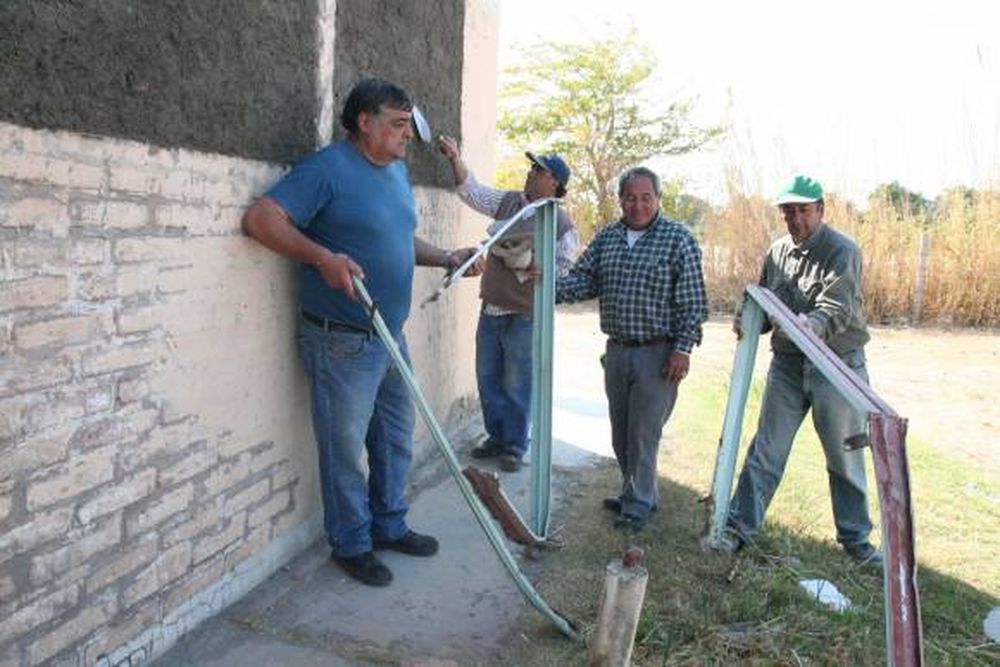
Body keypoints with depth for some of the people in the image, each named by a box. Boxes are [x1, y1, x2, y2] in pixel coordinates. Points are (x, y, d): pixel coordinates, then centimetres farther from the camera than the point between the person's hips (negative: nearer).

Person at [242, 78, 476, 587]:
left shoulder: (397, 171, 14)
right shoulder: (328, 168, -14)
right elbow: (260, 218, -20)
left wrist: (448, 258, 13)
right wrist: (323, 257, -31)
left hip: (391, 336, 8)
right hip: (341, 341, -8)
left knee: (396, 440, 18)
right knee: (346, 450, 5)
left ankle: (390, 527, 37)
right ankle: (352, 545, 23)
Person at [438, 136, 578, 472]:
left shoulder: (562, 224, -8)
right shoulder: (508, 201, 8)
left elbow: (564, 268, -8)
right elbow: (472, 191, 8)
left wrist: (530, 265, -19)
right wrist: (455, 159, -4)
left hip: (524, 315, -6)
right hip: (491, 309, 6)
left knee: (517, 385, 2)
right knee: (488, 378, 14)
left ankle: (515, 445, 18)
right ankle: (497, 437, 30)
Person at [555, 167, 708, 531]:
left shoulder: (678, 239, -7)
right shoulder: (606, 237, 9)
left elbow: (692, 301, -8)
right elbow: (584, 278, 6)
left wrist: (683, 349, -14)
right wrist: (552, 290, -14)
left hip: (657, 353, -6)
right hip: (616, 350, 6)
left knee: (644, 432, 0)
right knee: (620, 431, 15)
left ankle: (639, 504, 17)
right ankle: (636, 492, 34)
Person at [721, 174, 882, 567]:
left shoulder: (842, 251, -9)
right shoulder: (777, 252, 9)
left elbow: (838, 306, -23)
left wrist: (813, 324, -43)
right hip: (787, 363, 4)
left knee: (845, 456, 9)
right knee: (766, 450, 7)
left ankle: (855, 538, 26)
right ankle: (739, 526, 15)